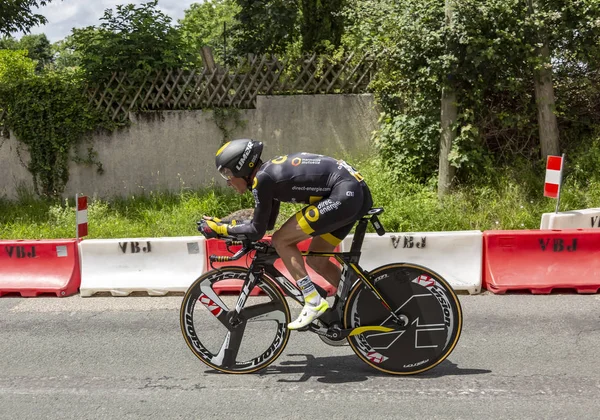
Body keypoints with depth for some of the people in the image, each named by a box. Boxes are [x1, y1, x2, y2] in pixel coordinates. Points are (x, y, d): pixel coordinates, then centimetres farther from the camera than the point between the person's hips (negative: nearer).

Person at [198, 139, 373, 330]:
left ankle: (314, 303, -2)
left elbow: (257, 231, -5)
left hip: (345, 195, -10)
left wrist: (218, 228, 7)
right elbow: (267, 223, 25)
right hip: (357, 192, 10)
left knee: (281, 240, -4)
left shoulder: (262, 178, -11)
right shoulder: (270, 171, 16)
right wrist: (222, 223, 25)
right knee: (316, 260, 17)